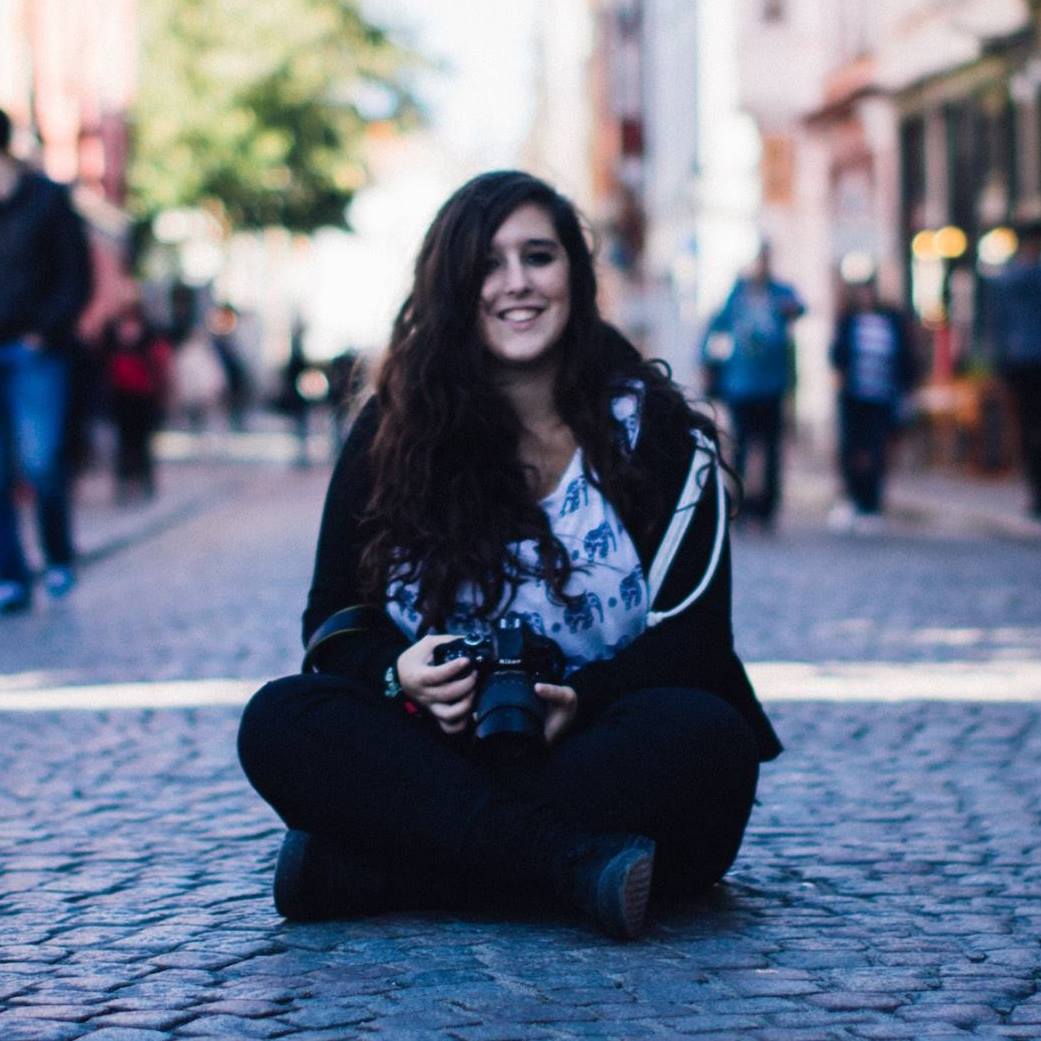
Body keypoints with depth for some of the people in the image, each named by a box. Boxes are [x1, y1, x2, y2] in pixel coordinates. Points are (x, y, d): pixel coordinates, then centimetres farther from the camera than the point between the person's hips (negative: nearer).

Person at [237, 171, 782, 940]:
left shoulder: (652, 427, 3)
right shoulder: (392, 433, 7)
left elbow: (694, 631, -4)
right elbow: (335, 617, 7)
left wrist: (579, 698, -24)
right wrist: (399, 675, -17)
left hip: (599, 751, -1)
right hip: (442, 752, 1)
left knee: (705, 735, -34)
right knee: (278, 722, -25)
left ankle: (357, 872, -32)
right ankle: (574, 864, -37)